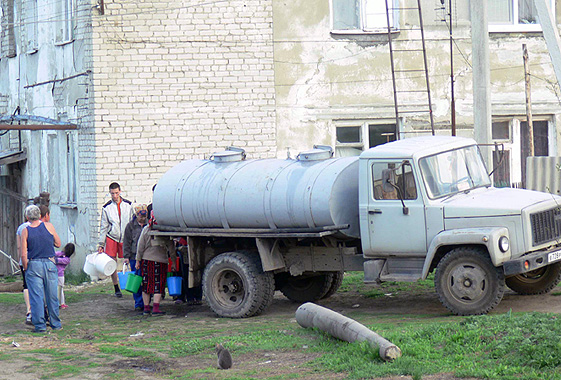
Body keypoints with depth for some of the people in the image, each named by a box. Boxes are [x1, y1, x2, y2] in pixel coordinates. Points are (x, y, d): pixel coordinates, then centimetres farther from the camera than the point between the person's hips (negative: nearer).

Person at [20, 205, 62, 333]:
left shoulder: (26, 231, -3)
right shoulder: (48, 226, -1)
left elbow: (23, 254, -6)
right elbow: (58, 244, 7)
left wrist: (26, 269, 6)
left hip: (33, 265, -1)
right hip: (49, 264, 1)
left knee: (36, 297, 1)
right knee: (52, 296, 10)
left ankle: (40, 325, -2)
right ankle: (55, 323, 16)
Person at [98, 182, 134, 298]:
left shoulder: (128, 205, 5)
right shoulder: (107, 208, 3)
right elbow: (104, 227, 6)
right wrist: (101, 244, 2)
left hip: (125, 238, 0)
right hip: (111, 238, 0)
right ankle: (116, 288, 10)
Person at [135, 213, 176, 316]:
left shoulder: (146, 229, 1)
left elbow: (140, 246, 1)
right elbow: (171, 248, 3)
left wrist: (138, 261, 7)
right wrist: (173, 262, 11)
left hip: (146, 260, 2)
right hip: (161, 261, -2)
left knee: (146, 285, 10)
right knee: (158, 285, 0)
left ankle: (146, 308, 13)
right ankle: (156, 308, -9)